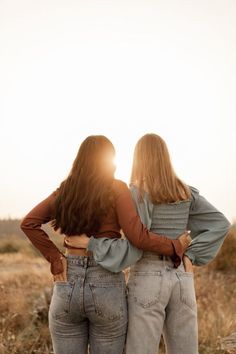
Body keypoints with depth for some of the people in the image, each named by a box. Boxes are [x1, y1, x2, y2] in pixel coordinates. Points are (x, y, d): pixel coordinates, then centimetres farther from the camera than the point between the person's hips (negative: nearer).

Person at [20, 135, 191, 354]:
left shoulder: (65, 191, 8)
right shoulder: (116, 190, -4)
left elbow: (29, 223, 2)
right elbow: (138, 237, -11)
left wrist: (55, 258, 2)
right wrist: (176, 247, 2)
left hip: (68, 282, 3)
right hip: (106, 284, -3)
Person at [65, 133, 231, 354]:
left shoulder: (139, 193, -9)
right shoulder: (185, 192, 9)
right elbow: (220, 224, 4)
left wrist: (89, 243, -13)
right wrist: (191, 255, 2)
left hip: (148, 278, -5)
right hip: (182, 278, 6)